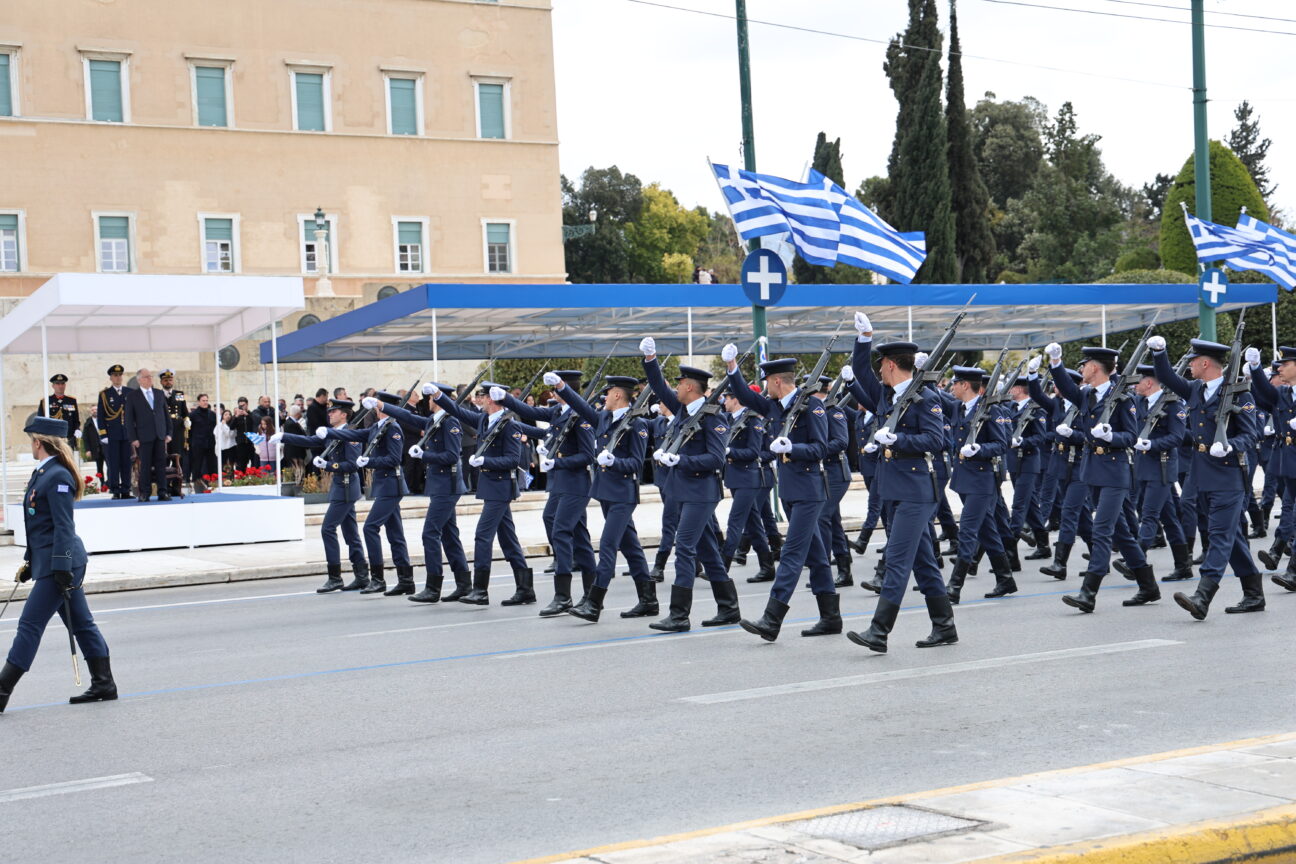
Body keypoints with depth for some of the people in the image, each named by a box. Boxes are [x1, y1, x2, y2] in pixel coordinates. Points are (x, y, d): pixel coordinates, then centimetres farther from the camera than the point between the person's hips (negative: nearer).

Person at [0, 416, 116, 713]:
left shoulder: (57, 477, -15)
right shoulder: (41, 474, 14)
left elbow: (63, 526, -19)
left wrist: (62, 567, -21)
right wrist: (29, 561, 24)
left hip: (59, 563, -10)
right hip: (47, 561, 10)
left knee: (30, 624, -7)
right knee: (81, 624, 12)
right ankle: (104, 685, 17)